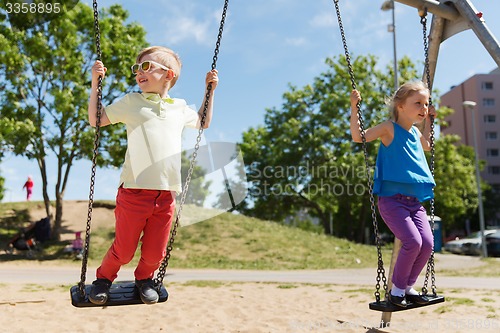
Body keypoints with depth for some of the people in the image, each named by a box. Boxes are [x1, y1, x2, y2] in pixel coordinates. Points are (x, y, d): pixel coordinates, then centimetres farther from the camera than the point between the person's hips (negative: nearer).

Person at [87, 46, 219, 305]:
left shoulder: (180, 108, 14)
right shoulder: (131, 102, 6)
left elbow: (202, 123, 32)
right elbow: (95, 120, 9)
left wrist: (209, 91, 25)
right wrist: (95, 83, 3)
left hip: (166, 195, 3)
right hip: (134, 191, -2)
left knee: (155, 253, 10)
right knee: (123, 250, 6)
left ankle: (144, 279, 41)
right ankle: (103, 278, 36)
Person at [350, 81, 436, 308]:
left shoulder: (415, 132, 16)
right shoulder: (389, 128, -4)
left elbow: (427, 146, 39)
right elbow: (358, 137, -10)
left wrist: (428, 121, 32)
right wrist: (354, 108, -17)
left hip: (415, 201, 7)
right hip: (392, 200, -7)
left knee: (427, 243, -5)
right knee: (412, 241, -20)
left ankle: (408, 286, 17)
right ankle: (397, 289, 4)